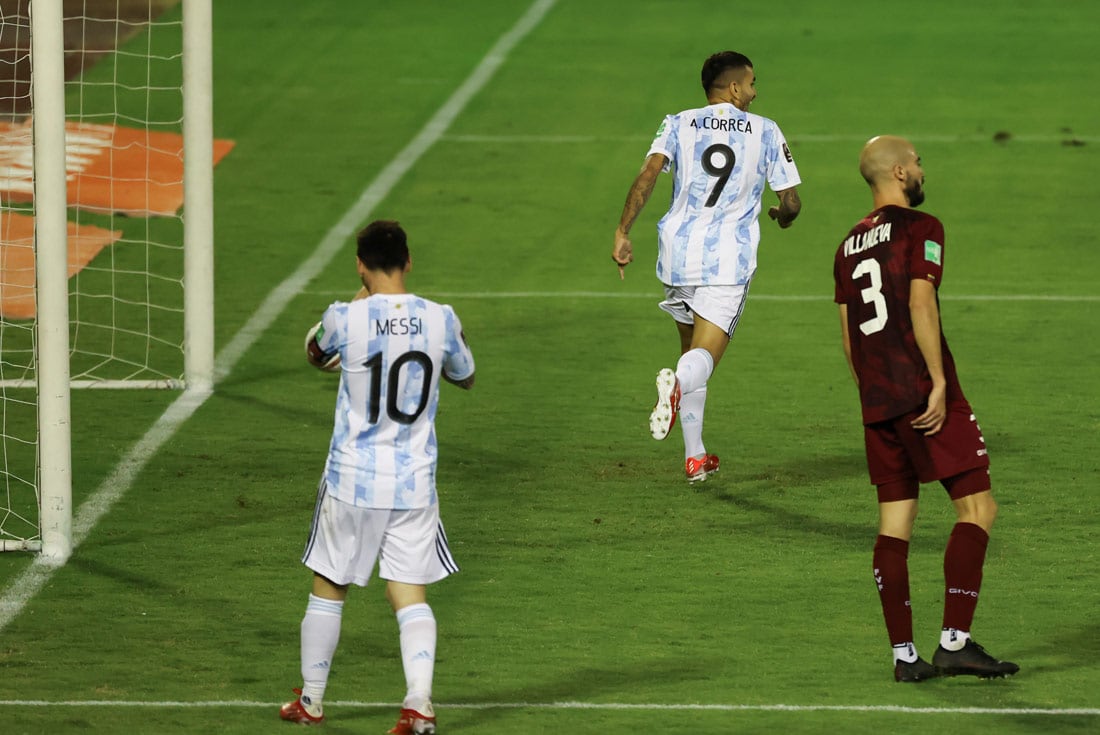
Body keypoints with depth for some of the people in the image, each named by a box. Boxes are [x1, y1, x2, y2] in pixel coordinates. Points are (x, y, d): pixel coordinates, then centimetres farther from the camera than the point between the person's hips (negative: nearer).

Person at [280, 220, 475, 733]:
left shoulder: (346, 319, -13)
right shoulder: (440, 320, -7)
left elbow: (315, 356, 11)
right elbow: (464, 377, 13)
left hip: (353, 479, -2)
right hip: (415, 483, 2)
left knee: (328, 589, 14)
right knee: (410, 595, 5)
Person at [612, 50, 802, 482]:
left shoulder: (679, 125, 8)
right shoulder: (765, 132, 5)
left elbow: (648, 174, -9)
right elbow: (791, 202, 4)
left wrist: (622, 232, -10)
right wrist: (783, 216, 28)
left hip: (679, 250, 3)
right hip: (730, 257, -3)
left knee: (690, 348, 21)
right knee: (704, 357, -9)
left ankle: (694, 456, 22)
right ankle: (677, 383, -48)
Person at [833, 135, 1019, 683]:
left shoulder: (849, 246, 16)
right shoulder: (920, 228, -6)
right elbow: (920, 304, -17)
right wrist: (939, 382, -17)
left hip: (877, 404, 7)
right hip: (924, 396, -7)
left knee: (894, 523, 7)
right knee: (977, 507, -3)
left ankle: (903, 655, 4)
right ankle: (954, 642, -12)